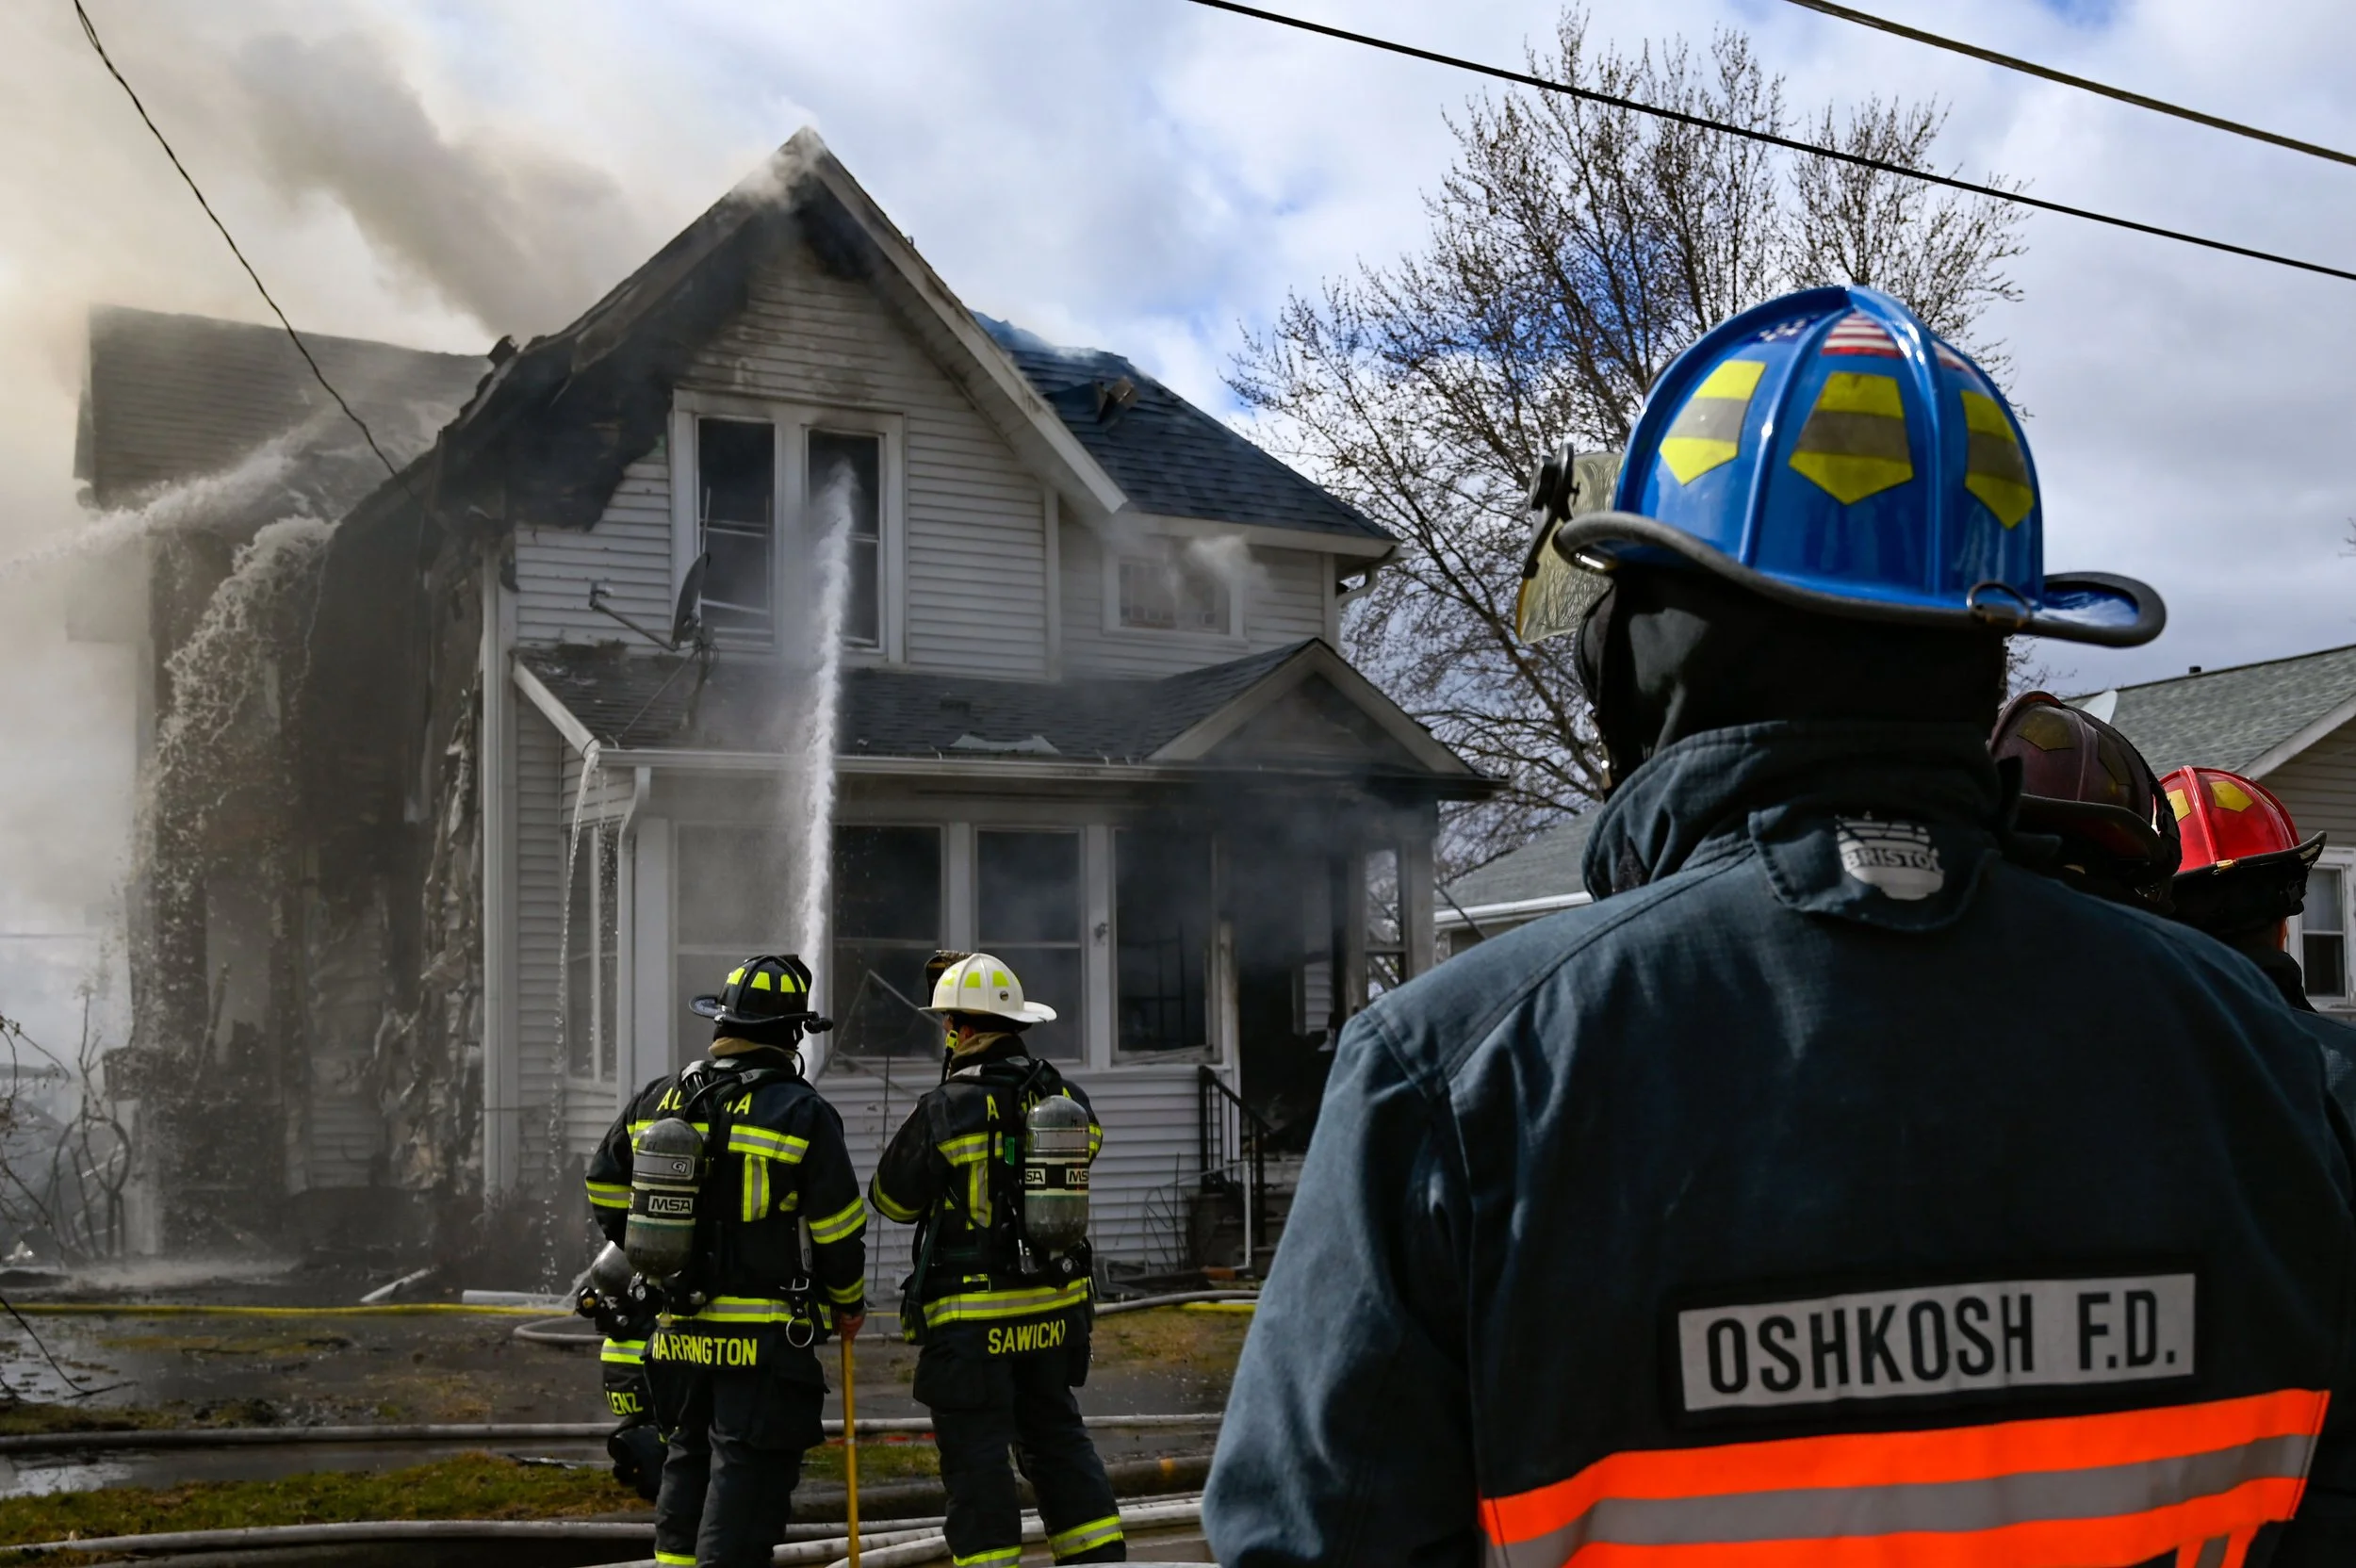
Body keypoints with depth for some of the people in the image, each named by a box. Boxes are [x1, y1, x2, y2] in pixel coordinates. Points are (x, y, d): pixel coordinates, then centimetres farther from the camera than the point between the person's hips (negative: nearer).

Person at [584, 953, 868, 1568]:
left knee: (689, 1460, 21)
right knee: (747, 1474, -1)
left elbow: (606, 1192, 17)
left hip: (681, 1332, 6)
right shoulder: (802, 1113, -11)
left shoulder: (656, 1100, 6)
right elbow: (838, 1230, -9)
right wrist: (849, 1304, 8)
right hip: (765, 1338, -6)